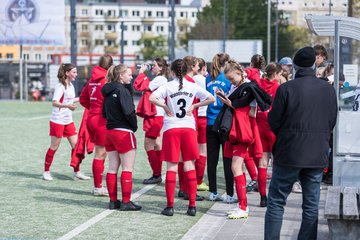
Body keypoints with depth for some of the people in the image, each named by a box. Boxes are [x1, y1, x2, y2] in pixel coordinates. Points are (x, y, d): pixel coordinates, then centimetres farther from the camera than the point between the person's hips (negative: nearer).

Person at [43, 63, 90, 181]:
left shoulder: (71, 86, 10)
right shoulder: (60, 86, -15)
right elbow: (55, 103, -26)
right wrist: (67, 106, -41)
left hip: (68, 120, 8)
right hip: (57, 121, -8)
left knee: (76, 145, 3)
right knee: (54, 147, 0)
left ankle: (77, 172, 9)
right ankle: (46, 172, 14)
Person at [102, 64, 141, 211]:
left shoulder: (108, 91, 10)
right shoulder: (122, 90, -15)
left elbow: (104, 112, 16)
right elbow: (129, 112, -21)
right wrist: (134, 126, -6)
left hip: (110, 131, 8)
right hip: (124, 132, -8)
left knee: (113, 168, 11)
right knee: (128, 168, -2)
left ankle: (113, 201, 15)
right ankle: (126, 202, -2)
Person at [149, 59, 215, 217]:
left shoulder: (168, 86, -4)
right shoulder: (192, 86, 3)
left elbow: (152, 98, -18)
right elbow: (211, 98, 2)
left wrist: (165, 106, -4)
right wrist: (193, 106, 5)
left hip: (171, 128, -1)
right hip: (188, 128, 2)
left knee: (172, 167, 2)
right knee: (189, 166, 6)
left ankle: (170, 206, 1)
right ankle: (192, 205, 4)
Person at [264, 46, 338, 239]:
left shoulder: (286, 89, -11)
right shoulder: (329, 89, 1)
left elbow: (273, 121, -6)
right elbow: (332, 122, 8)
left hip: (289, 154, -3)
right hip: (318, 155, 3)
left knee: (276, 202, 5)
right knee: (312, 205, 10)